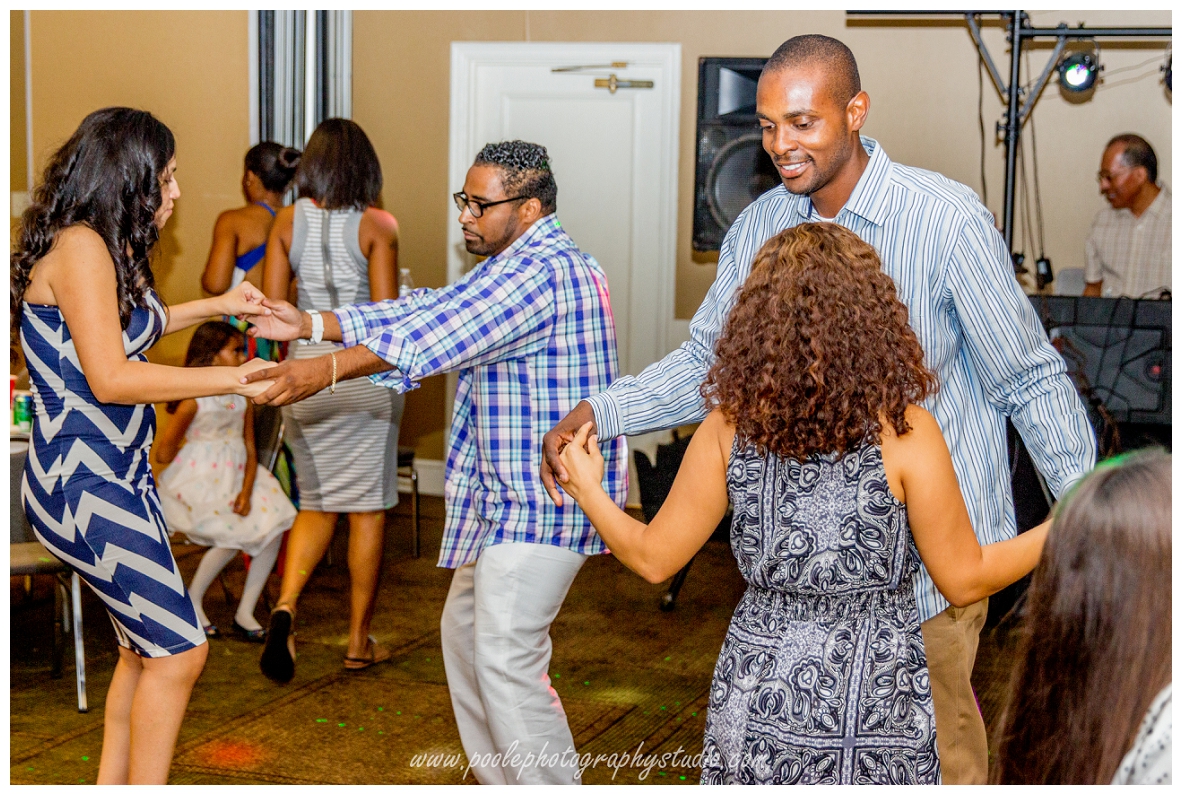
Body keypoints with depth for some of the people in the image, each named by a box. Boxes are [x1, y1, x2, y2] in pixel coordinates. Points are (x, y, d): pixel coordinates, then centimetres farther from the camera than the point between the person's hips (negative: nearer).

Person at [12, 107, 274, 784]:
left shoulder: (109, 248, 12)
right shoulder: (79, 246, -18)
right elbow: (110, 378, -24)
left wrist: (215, 307, 28)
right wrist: (233, 379, -21)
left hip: (121, 476, 10)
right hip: (82, 483, -10)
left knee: (144, 647, 16)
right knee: (178, 649, -6)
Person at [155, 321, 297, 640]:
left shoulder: (243, 399, 7)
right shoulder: (193, 401, -12)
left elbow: (250, 449, 4)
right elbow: (164, 453, -10)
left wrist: (246, 492, -9)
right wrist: (200, 466, 4)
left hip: (236, 476, 7)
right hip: (198, 478, -7)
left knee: (272, 527, -9)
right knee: (232, 537, -21)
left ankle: (245, 612, 1)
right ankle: (192, 602, 4)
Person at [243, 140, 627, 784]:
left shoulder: (543, 271, -20)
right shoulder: (512, 265, 16)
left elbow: (438, 337, -26)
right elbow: (428, 309, 13)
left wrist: (324, 372, -25)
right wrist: (310, 325, 7)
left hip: (541, 503, -11)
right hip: (507, 497, 11)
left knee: (505, 658, -12)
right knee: (465, 635, 17)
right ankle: (501, 783, 27)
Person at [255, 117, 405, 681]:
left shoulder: (287, 221, 1)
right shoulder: (377, 225, -8)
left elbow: (270, 308, -2)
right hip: (364, 368, -3)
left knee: (317, 505, 16)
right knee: (367, 506, 8)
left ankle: (285, 605, -8)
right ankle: (359, 642, 15)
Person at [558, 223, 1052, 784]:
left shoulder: (728, 429, -7)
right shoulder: (904, 432, -15)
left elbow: (653, 558, 2)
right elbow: (965, 580, -7)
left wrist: (586, 489, 19)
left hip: (759, 690, 3)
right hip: (875, 706, -2)